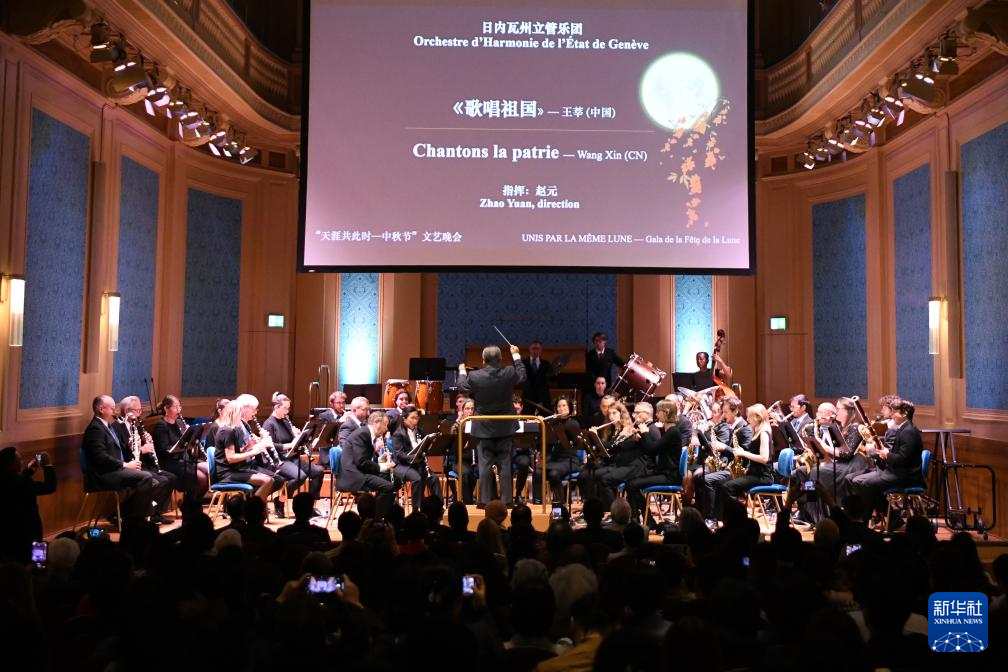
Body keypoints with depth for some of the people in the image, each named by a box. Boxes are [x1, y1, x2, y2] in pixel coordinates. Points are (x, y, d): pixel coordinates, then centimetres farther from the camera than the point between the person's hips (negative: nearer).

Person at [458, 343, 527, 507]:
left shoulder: (474, 376, -15)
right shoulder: (509, 373, -11)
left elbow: (462, 388, 5)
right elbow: (522, 376, 11)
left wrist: (462, 372, 22)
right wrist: (516, 356, 23)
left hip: (484, 428, -1)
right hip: (505, 427, 1)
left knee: (485, 464, 5)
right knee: (504, 464, 7)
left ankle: (485, 500, 8)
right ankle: (505, 499, 9)